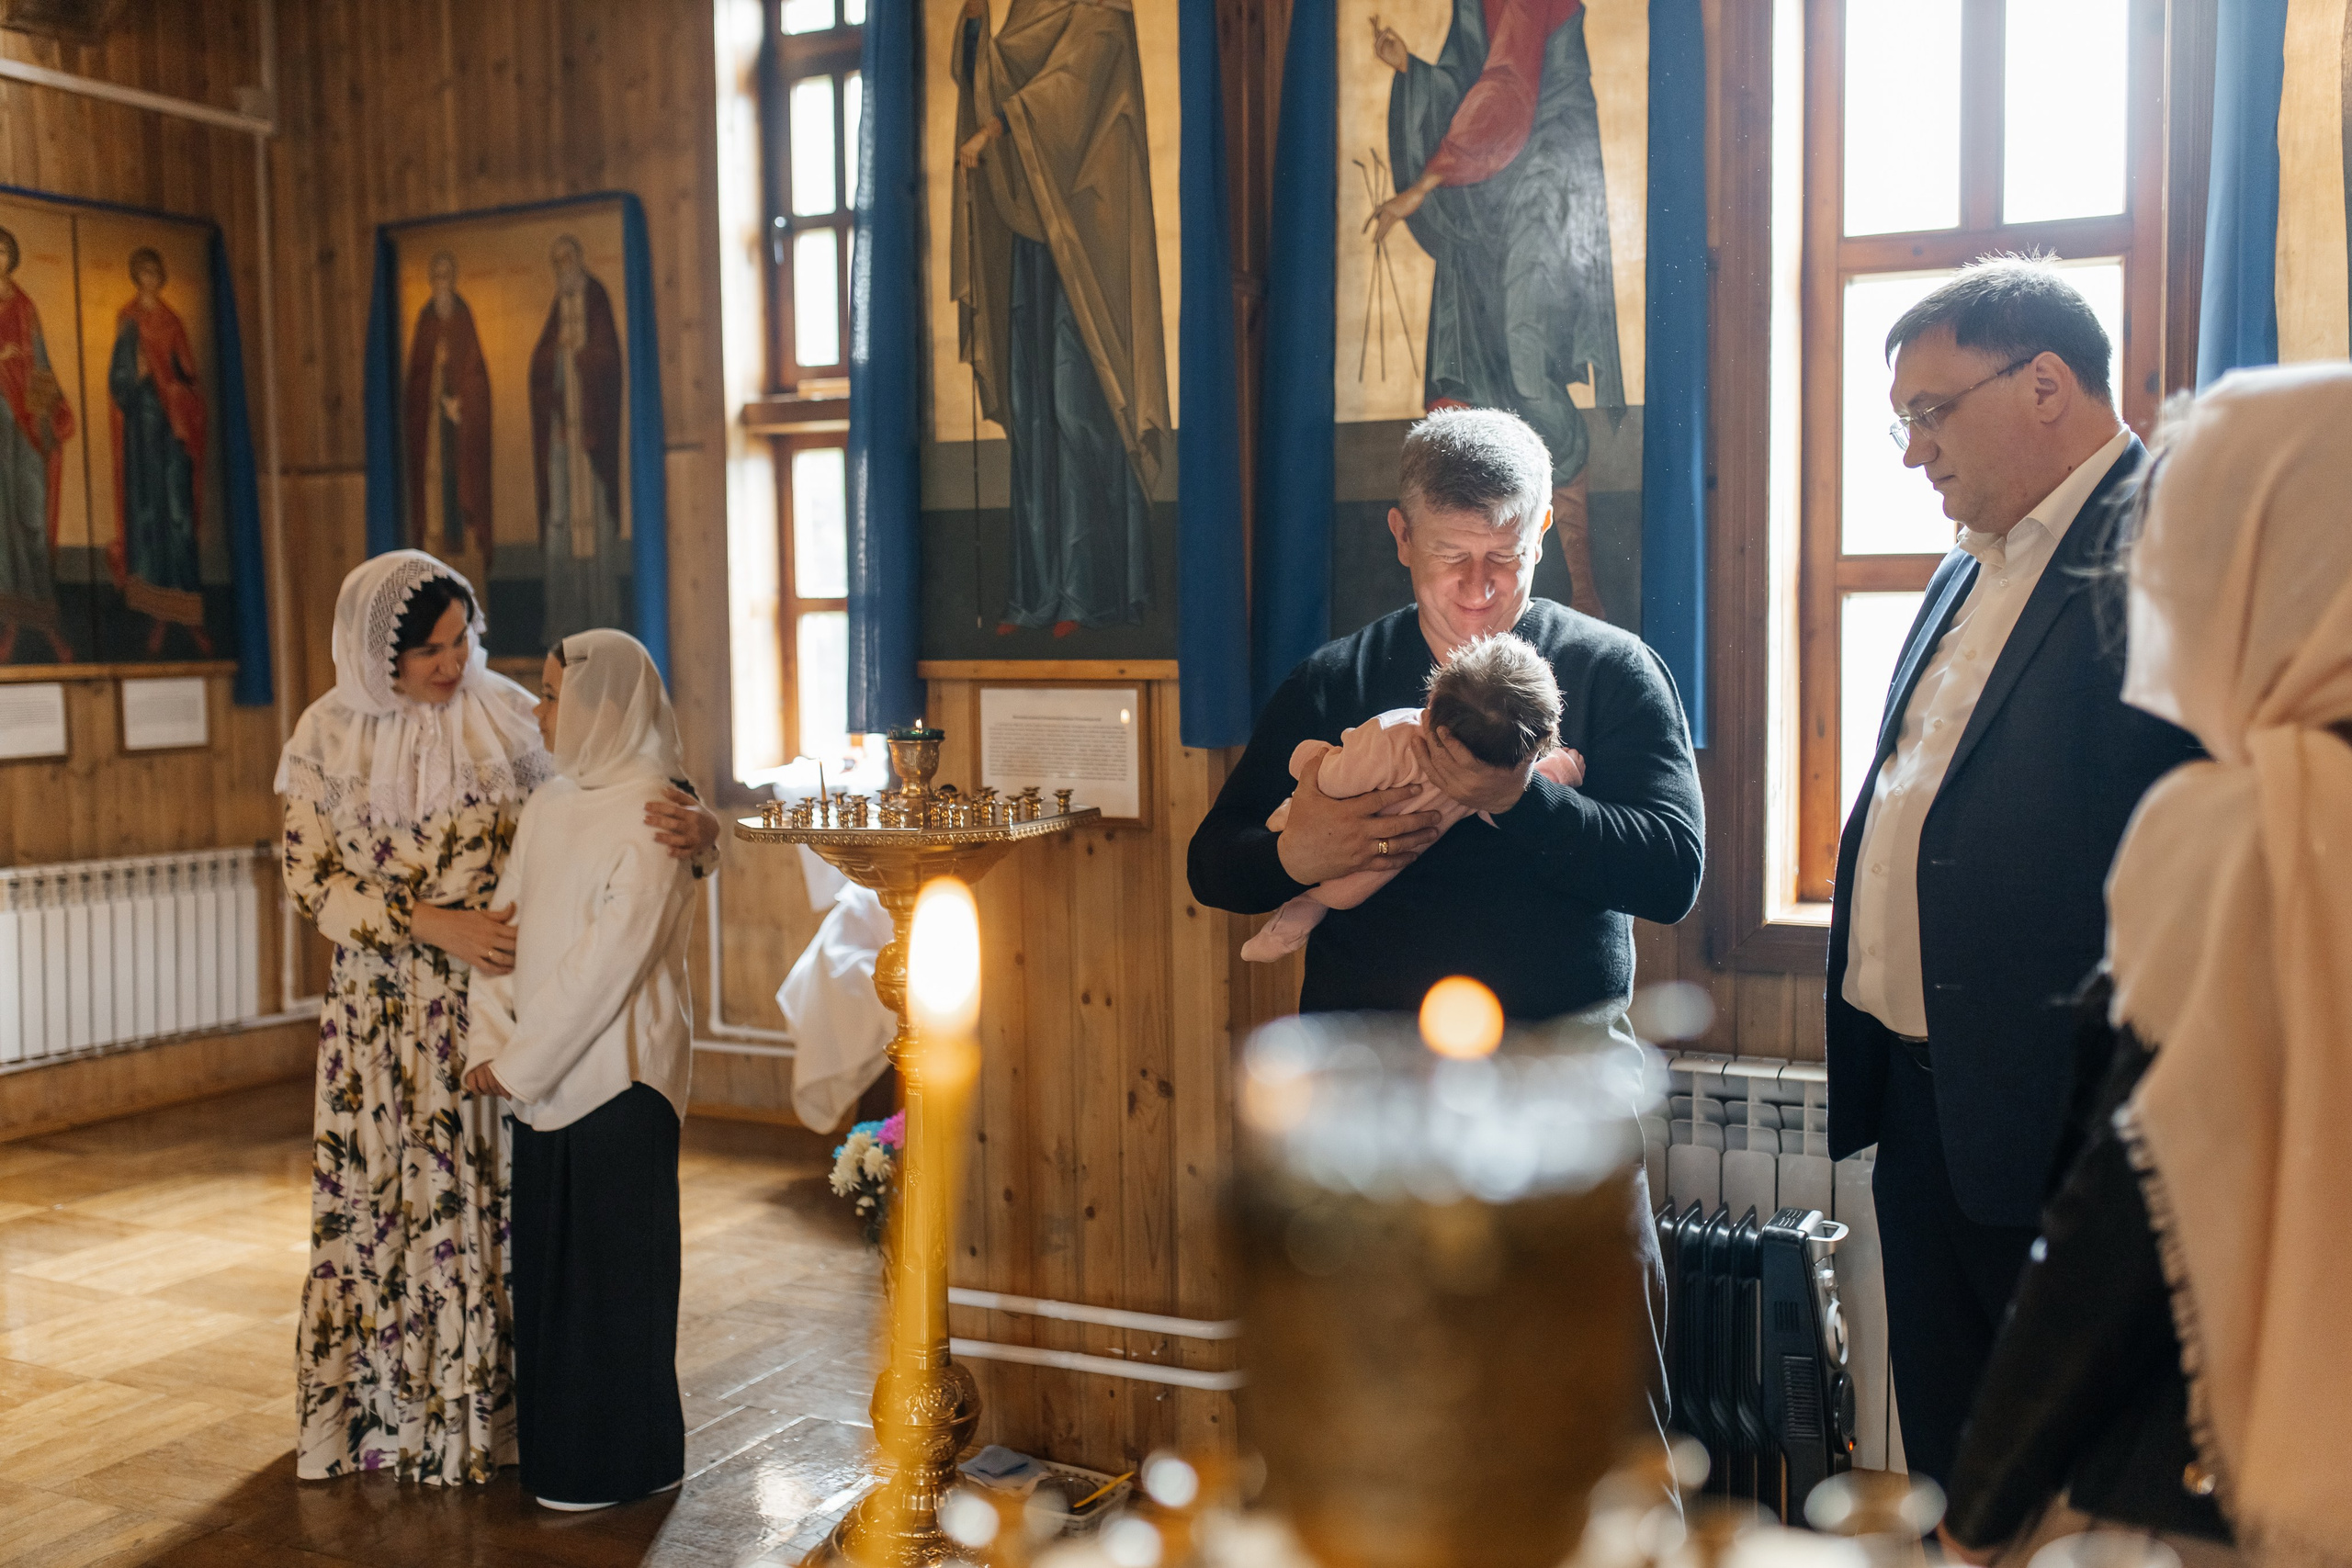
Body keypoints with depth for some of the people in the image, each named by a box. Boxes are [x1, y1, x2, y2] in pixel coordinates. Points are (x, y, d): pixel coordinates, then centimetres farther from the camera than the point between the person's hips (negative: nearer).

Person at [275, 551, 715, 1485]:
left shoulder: (506, 717, -4)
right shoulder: (331, 735, -2)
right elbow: (309, 880, -4)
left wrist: (693, 829, -25)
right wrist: (432, 923, -17)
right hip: (383, 1013, 1)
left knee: (492, 1198, 5)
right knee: (379, 1199, 9)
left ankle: (484, 1414, 20)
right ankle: (375, 1409, 27)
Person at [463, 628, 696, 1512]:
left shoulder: (652, 813, -14)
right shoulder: (549, 806, 10)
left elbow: (609, 959, -18)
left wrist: (522, 1063, -15)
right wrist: (490, 1043, -4)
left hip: (617, 1071, -7)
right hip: (543, 1072, 7)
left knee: (612, 1263, 3)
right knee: (545, 1256, 14)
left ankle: (617, 1464, 17)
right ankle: (554, 1445, 29)